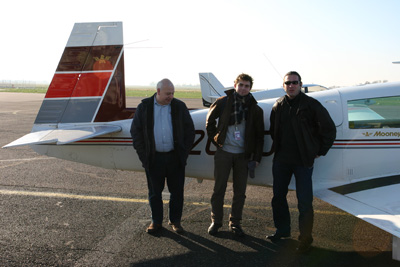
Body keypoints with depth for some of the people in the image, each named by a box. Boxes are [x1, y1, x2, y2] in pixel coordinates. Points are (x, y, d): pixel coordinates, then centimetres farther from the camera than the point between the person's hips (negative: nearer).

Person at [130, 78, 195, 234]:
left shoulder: (179, 106, 2)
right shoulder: (144, 107, 1)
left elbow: (189, 130, 6)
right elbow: (135, 131, 4)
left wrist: (184, 152, -1)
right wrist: (143, 155, -2)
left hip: (175, 158, 1)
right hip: (153, 158, 0)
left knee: (177, 192, 7)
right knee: (154, 192, 10)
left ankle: (175, 221, 25)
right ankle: (156, 221, 26)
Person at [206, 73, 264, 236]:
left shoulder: (255, 109, 3)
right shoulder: (223, 102, -1)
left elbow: (259, 135, 6)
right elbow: (210, 121, 11)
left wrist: (257, 157, 1)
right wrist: (215, 140, 3)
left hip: (243, 154, 2)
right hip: (224, 152, -1)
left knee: (240, 191, 7)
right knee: (219, 188, 5)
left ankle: (235, 223, 22)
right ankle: (216, 221, 20)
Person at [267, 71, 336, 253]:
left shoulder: (311, 104, -6)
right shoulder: (278, 106, 7)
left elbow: (329, 129, -2)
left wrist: (320, 151, -2)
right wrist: (277, 148, 13)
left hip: (303, 161, -5)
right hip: (281, 160, 5)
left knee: (304, 202, -2)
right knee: (278, 197, 13)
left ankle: (305, 239, 13)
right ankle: (282, 230, 32)